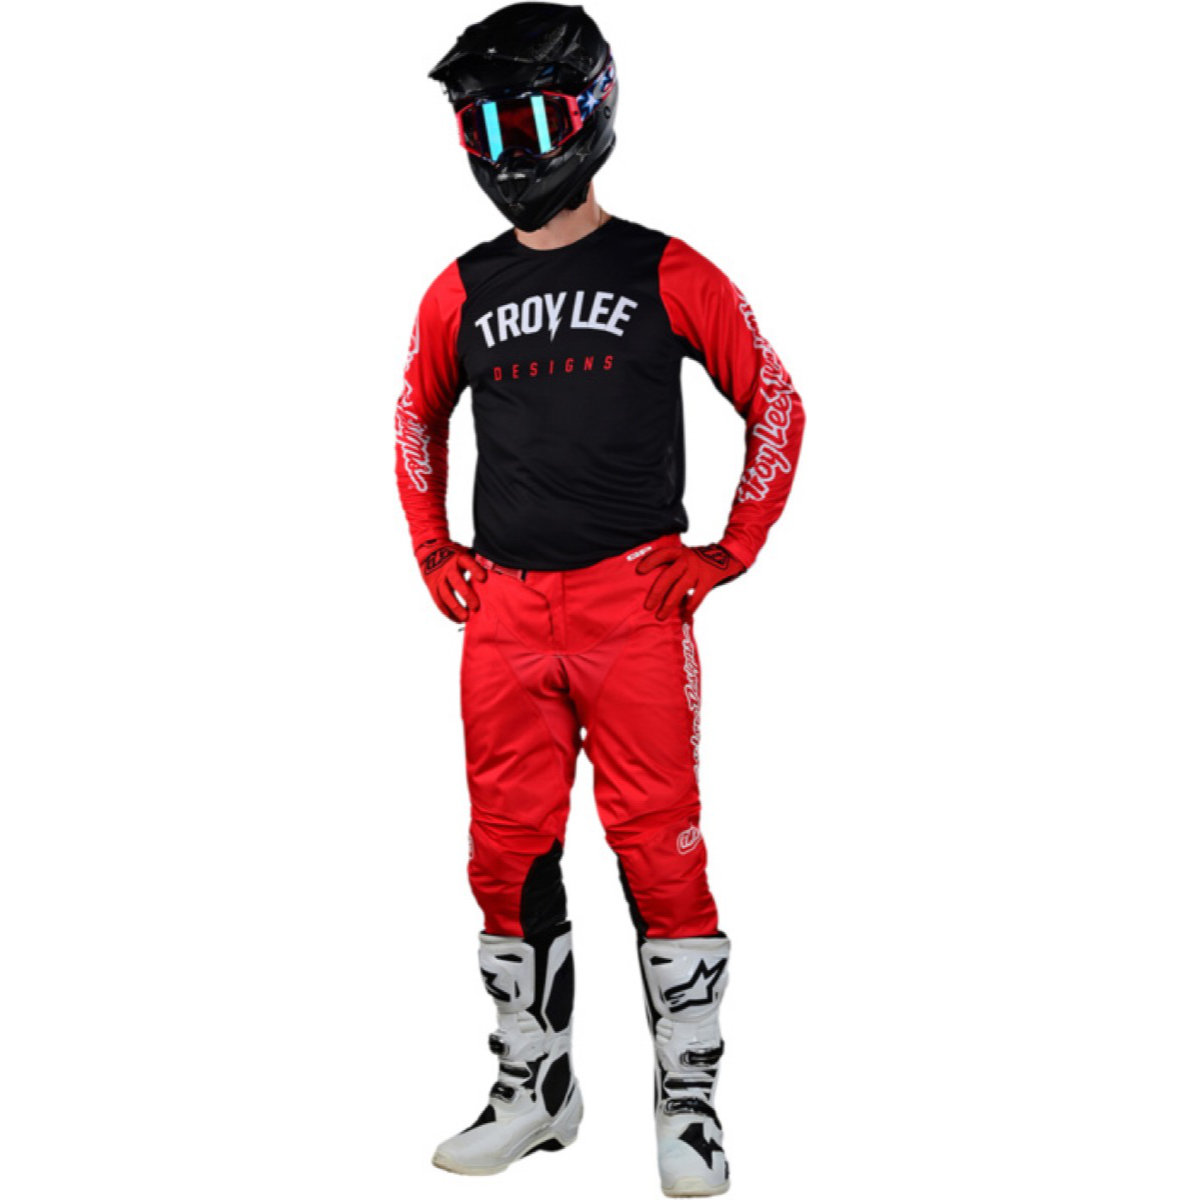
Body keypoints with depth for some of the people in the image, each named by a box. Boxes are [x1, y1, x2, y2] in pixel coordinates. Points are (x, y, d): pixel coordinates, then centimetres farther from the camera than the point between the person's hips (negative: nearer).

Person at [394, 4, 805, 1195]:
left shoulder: (667, 276, 0)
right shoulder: (463, 292, 10)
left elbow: (774, 404, 6)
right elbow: (417, 419, 25)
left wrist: (732, 551, 1)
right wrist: (431, 553, 16)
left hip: (634, 599, -4)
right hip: (503, 608, 4)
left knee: (659, 848, -4)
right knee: (508, 851, 8)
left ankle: (689, 1101, 9)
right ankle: (534, 1088, 23)